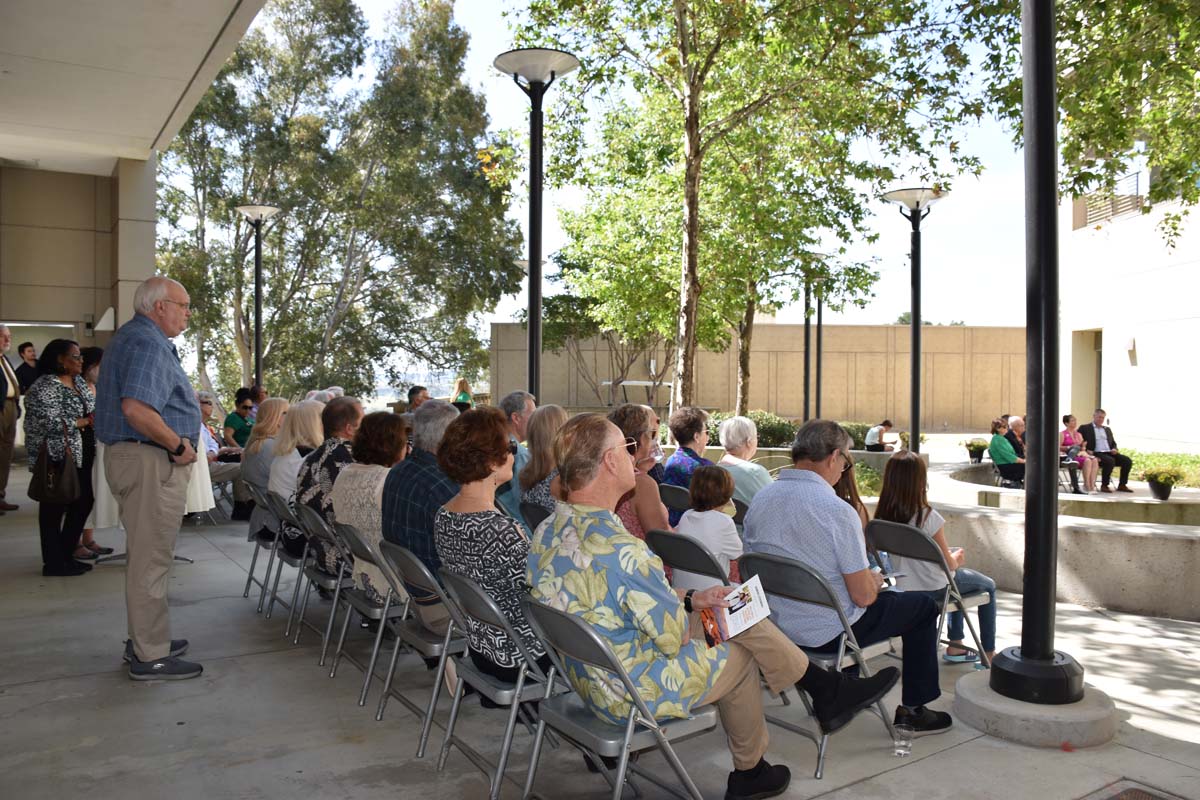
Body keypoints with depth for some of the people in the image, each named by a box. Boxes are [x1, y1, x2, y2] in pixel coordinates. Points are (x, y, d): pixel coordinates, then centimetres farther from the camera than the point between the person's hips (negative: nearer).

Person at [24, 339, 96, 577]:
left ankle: (66, 554, 25)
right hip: (58, 457, -8)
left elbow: (92, 408, 22)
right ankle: (54, 563, 10)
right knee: (55, 507, 1)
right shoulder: (45, 387, -12)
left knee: (83, 502, 11)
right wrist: (84, 422, -14)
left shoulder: (79, 382, 13)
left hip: (81, 455, 8)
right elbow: (50, 423, -20)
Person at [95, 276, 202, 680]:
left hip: (128, 455, 11)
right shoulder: (148, 343, -16)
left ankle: (145, 639, 31)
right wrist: (178, 444, -19)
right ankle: (151, 656, 5)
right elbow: (136, 408, -30)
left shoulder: (131, 338, 19)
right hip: (150, 462, -11)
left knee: (144, 554, 19)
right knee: (151, 559, -4)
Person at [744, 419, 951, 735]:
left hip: (775, 625, 7)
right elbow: (863, 595, -21)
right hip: (827, 633, -7)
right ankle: (912, 709, 25)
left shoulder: (760, 499, -3)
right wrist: (875, 580, 4)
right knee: (924, 606, 15)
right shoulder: (837, 510, -24)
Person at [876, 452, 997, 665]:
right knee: (988, 587, 22)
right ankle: (989, 653, 30)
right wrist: (957, 559, 8)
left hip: (905, 587, 6)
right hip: (934, 589, -6)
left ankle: (955, 646, 38)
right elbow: (948, 563, -15)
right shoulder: (928, 516, -25)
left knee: (957, 581, 34)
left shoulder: (882, 516, -8)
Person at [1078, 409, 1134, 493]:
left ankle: (1122, 485, -7)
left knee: (1127, 460, -17)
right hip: (1097, 454, -6)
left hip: (1109, 453, 7)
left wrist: (1114, 449, 5)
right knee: (1110, 461, -35)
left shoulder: (1107, 429, 27)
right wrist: (1086, 450, -18)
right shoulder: (1084, 428, 7)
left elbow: (1113, 443, 29)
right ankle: (1104, 486, -22)